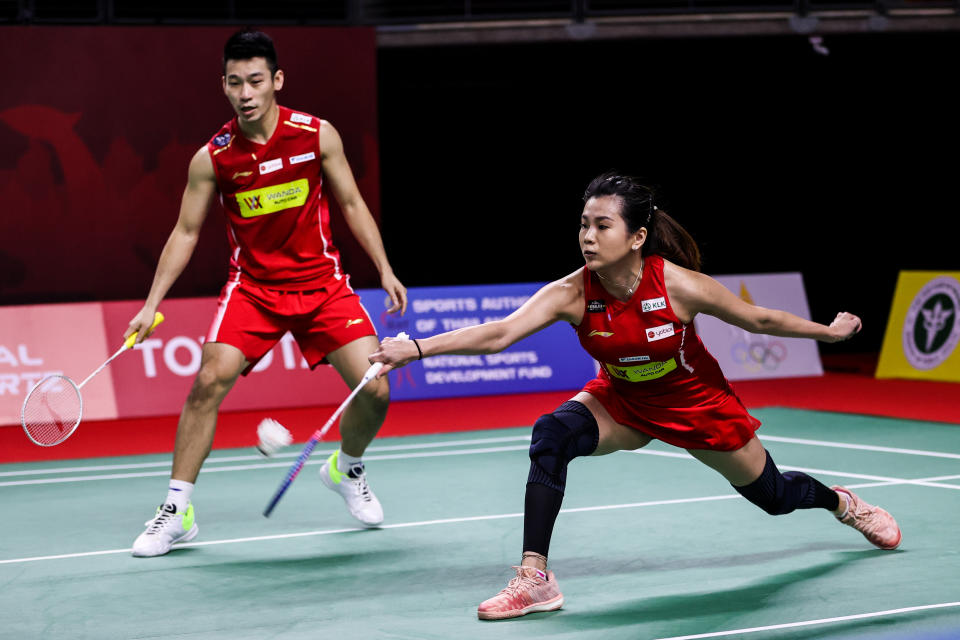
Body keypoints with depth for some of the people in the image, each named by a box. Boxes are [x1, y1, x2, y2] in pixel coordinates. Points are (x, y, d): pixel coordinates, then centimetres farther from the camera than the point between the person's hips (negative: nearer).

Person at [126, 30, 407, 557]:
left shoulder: (317, 135, -9)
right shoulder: (211, 158, -9)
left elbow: (352, 205, 3)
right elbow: (185, 232, -1)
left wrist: (385, 270, 0)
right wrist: (152, 305, -6)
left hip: (322, 283, 1)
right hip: (252, 286, -1)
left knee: (374, 390, -9)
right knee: (209, 380, -20)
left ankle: (347, 470, 24)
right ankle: (177, 510, -8)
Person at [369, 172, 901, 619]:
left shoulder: (678, 285, -32)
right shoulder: (572, 293, -29)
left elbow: (758, 319, -15)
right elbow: (500, 333, -40)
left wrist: (828, 331, -4)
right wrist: (417, 347, -53)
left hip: (694, 402, -1)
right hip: (621, 402, 1)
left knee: (772, 495, 15)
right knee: (552, 435, -29)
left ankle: (841, 502, 53)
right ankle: (534, 579, -25)